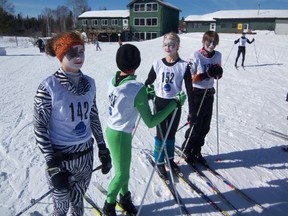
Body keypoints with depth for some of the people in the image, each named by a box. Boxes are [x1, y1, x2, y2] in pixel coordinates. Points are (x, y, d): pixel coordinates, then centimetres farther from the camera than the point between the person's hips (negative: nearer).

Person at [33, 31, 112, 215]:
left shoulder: (89, 83, -2)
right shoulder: (49, 86, -17)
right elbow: (40, 128, -13)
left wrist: (103, 149, 9)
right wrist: (52, 166, -16)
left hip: (85, 155, 4)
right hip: (60, 158, -4)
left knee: (78, 201, 23)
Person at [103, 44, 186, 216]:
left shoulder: (113, 80, -5)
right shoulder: (137, 88, -28)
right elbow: (150, 122, -23)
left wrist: (146, 95, 11)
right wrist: (175, 103, -18)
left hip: (111, 130, 7)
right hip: (120, 136, -7)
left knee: (124, 170, 23)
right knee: (122, 174, 14)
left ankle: (125, 197, 43)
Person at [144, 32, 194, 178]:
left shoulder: (183, 66, -8)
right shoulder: (158, 64, -4)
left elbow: (189, 89, -7)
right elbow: (148, 83, 6)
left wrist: (191, 111, -9)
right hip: (160, 103, 0)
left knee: (171, 133, 15)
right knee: (161, 134, 5)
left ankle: (170, 159, 36)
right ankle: (159, 162, 23)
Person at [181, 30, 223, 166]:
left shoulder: (218, 55, 5)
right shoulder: (196, 56, -13)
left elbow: (218, 75, 14)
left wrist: (218, 71, -9)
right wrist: (206, 75, -25)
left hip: (209, 94, 6)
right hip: (197, 94, -6)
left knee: (205, 126, 10)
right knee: (196, 125, -1)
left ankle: (196, 151, 28)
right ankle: (186, 150, 23)